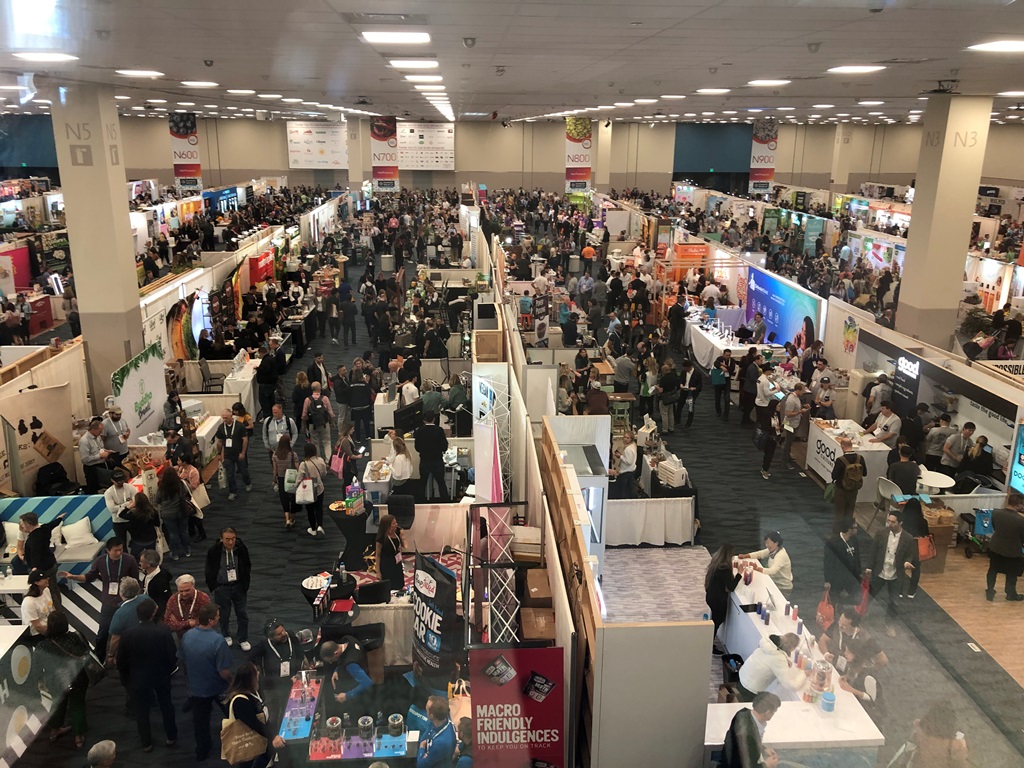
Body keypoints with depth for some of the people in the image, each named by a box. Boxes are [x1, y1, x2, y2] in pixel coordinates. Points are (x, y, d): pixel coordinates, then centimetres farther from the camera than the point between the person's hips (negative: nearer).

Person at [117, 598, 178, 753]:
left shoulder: (129, 634, -22)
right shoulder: (164, 631, -25)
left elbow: (121, 661, -10)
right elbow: (172, 656, -17)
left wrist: (126, 678, 8)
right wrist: (169, 670, 6)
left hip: (138, 678, -1)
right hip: (161, 676, 1)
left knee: (141, 710, 20)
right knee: (166, 705, 23)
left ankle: (146, 743, 34)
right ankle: (171, 736, 39)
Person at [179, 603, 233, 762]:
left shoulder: (187, 635, -14)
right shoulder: (218, 640, -33)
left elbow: (181, 659, 4)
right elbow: (224, 672, -29)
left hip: (196, 687, 4)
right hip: (217, 687, -4)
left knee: (200, 721, 23)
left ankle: (202, 752, 40)